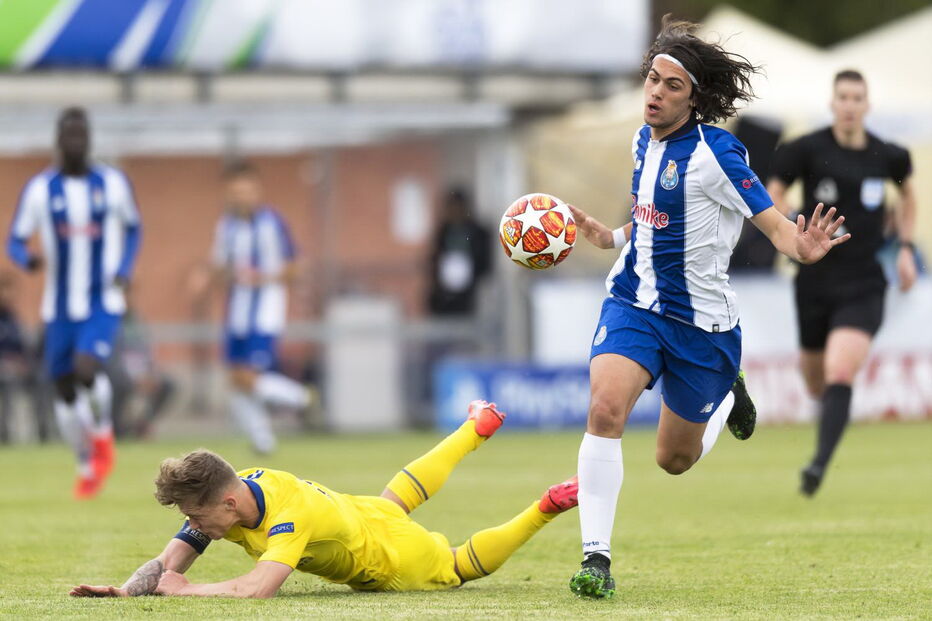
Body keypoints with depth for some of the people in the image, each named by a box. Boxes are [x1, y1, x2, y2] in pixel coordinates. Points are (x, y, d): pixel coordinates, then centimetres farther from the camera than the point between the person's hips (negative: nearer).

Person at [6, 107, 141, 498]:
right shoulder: (40, 188, -3)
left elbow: (133, 227, 14)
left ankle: (102, 432, 5)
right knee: (65, 391, 7)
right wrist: (28, 260, -23)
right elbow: (15, 241, 1)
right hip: (60, 307, 2)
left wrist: (125, 269, -2)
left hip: (103, 303, -2)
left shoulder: (113, 183, -2)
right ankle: (87, 468, 28)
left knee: (86, 369, -26)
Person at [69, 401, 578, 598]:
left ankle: (548, 506, 32)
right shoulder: (221, 496, -25)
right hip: (365, 513, 7)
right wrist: (124, 590, -42)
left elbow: (258, 588, -61)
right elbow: (168, 564, -24)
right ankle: (479, 426, 58)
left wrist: (186, 590, -53)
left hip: (394, 562, -7)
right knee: (399, 496, 40)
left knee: (465, 565, 23)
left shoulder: (289, 515, -47)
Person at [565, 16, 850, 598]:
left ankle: (728, 399, 45)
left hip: (700, 321, -4)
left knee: (675, 460, 11)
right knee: (605, 408, -22)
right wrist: (609, 236, 14)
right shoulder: (644, 141, 3)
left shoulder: (715, 153, -18)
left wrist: (802, 247, -42)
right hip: (634, 302, 4)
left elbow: (772, 220, -22)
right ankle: (597, 558, -16)